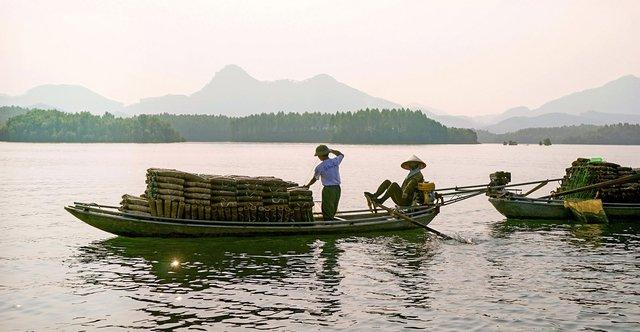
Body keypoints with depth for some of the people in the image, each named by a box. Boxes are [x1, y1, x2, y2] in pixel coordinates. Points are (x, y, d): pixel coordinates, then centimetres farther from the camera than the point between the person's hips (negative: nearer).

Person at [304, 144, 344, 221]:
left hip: (328, 189, -5)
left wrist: (307, 186, 22)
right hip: (337, 188, 5)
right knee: (333, 211, 15)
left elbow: (314, 179, 5)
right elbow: (341, 155, 24)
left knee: (327, 213, 2)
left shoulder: (320, 167, -11)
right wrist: (331, 150, 27)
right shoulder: (335, 161, 0)